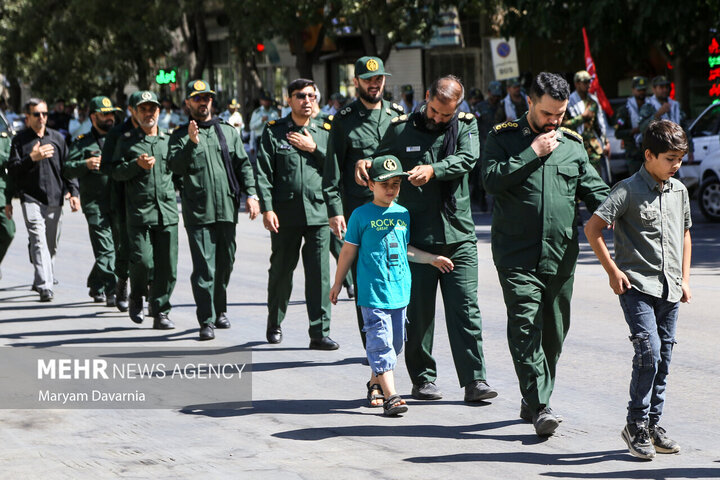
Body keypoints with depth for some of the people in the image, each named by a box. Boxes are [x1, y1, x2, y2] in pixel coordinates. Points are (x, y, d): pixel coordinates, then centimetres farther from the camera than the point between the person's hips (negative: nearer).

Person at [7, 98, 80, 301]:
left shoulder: (57, 138, 11)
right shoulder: (19, 140, 4)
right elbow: (12, 170, -3)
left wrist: (73, 193, 3)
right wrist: (32, 158, -18)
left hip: (55, 199, 4)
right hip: (31, 198, -4)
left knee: (52, 244, 9)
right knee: (38, 240, -16)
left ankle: (41, 282, 26)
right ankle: (44, 286, -23)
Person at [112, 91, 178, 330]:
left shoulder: (169, 140, 15)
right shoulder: (127, 141, 8)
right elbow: (116, 172, 2)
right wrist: (137, 164, -13)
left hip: (167, 211, 2)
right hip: (139, 211, -2)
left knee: (168, 266, -3)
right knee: (143, 261, -11)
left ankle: (160, 313, 6)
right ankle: (136, 298, 17)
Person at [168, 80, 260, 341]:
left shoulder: (229, 132, 15)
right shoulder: (181, 135, 7)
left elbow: (244, 165, 11)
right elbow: (175, 166, -6)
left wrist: (251, 194, -1)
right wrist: (191, 143, -19)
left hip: (227, 209, 3)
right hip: (198, 212, -3)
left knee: (225, 263, 11)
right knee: (204, 267, -9)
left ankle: (220, 310, 28)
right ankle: (206, 321, -8)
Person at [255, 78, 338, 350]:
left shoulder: (324, 132, 11)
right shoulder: (274, 131, 4)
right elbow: (263, 172, -1)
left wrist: (315, 149, -6)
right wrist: (267, 208, -10)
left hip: (318, 212, 1)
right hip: (285, 213, -1)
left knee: (319, 273, -5)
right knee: (281, 270, 9)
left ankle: (319, 333, -3)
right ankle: (274, 325, 29)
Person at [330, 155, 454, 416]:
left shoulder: (403, 214, 11)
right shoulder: (361, 215, -3)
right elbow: (348, 251, 3)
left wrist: (432, 259, 17)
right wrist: (337, 283, 8)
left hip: (400, 291, 6)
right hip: (373, 292, -6)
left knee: (395, 343, 11)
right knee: (381, 342, -11)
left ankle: (375, 383, 30)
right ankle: (390, 395, -15)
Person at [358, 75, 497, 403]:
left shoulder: (466, 126, 4)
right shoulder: (401, 129, 4)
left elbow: (467, 159, -14)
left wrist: (434, 169, -30)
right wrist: (364, 164, -10)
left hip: (458, 234, 0)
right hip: (416, 236, 0)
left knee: (465, 308, -2)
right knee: (419, 311, 4)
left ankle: (474, 380, -1)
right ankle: (422, 378, 15)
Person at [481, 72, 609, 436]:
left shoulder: (572, 145, 13)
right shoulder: (503, 138, 3)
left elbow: (595, 190, 14)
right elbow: (492, 179, -12)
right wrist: (533, 153, -13)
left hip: (561, 255, 4)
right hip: (516, 254, -4)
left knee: (554, 331, 9)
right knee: (526, 327, -13)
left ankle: (533, 401, 23)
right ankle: (540, 406, -16)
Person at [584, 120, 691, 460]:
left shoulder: (679, 190, 11)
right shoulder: (629, 190, -9)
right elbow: (592, 228, -10)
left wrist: (684, 279, 18)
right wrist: (613, 271, -9)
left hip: (670, 290, 6)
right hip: (637, 285, -6)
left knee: (663, 359, 8)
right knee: (649, 350, -17)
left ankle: (653, 425, 18)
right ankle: (636, 425, -5)